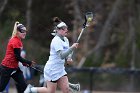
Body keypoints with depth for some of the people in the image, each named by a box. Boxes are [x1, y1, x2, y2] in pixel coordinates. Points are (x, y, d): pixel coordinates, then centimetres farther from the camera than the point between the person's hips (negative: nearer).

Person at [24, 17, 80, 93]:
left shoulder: (65, 40, 9)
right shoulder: (56, 41, -18)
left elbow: (66, 53, 22)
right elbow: (61, 55, -29)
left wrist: (68, 59, 0)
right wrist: (72, 48, -36)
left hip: (60, 69, 8)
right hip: (52, 69, -8)